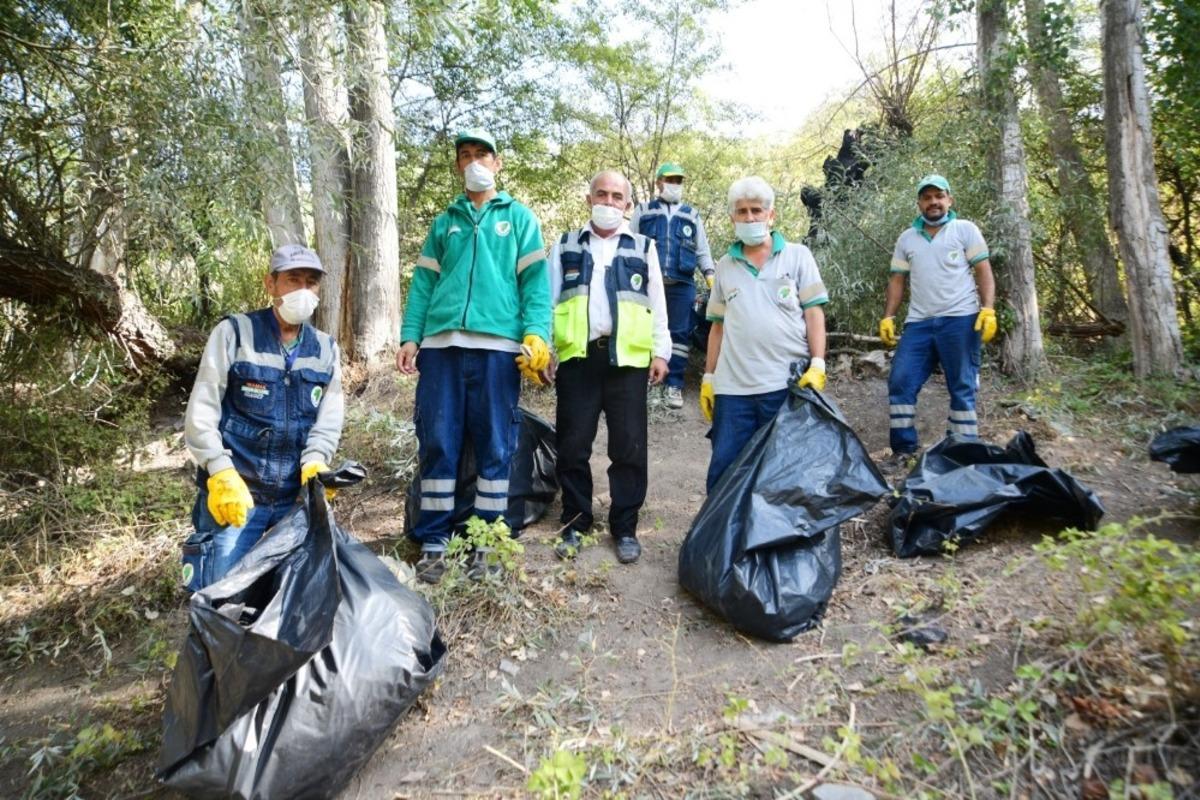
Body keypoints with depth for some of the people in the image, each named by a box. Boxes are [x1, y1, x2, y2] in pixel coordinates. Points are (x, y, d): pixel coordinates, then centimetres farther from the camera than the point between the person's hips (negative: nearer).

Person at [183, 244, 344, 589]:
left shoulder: (326, 348, 6)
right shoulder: (234, 333, -6)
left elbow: (330, 416, 1)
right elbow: (201, 412, -8)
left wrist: (315, 462, -18)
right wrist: (222, 473, -19)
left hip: (297, 494, 4)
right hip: (235, 490, -3)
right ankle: (201, 548, 24)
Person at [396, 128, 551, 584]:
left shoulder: (519, 217, 14)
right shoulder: (444, 222, 21)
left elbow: (535, 279, 4)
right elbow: (424, 282, 16)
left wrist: (536, 334, -10)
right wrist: (410, 336, 3)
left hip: (497, 345, -2)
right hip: (441, 344, 3)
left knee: (494, 446, 1)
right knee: (437, 444, 2)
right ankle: (434, 542, 11)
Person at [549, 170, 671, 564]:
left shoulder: (643, 248, 13)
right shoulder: (565, 246, 14)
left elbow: (657, 304, 10)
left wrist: (661, 351, 2)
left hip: (628, 359, 0)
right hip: (577, 357, 1)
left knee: (629, 447, 2)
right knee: (573, 446, 4)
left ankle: (625, 527, 15)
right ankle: (575, 523, 18)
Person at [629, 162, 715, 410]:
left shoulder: (691, 215, 19)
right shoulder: (643, 211, 14)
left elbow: (702, 249, 20)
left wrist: (709, 274, 5)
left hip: (682, 284, 1)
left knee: (679, 332, -1)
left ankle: (674, 384, 3)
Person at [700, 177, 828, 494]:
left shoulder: (797, 256, 6)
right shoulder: (725, 266, 13)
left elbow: (814, 313, 1)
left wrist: (817, 366, -10)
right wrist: (708, 377, 11)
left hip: (787, 383, -2)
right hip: (732, 387, 2)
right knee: (723, 470, 3)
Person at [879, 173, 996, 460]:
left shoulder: (965, 229, 6)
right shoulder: (906, 239, 16)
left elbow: (984, 272, 1)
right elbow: (897, 281, 15)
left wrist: (988, 310, -12)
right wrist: (887, 317, 4)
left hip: (960, 320, -3)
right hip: (918, 323, 3)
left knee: (962, 388, 1)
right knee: (900, 383, -3)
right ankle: (903, 448, 6)